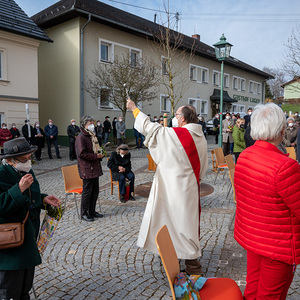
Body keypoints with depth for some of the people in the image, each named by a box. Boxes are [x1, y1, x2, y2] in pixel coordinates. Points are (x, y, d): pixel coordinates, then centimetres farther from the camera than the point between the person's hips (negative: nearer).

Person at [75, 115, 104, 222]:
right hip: (87, 170, -9)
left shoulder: (92, 136, 17)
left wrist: (100, 154, 7)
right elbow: (82, 153, -21)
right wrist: (96, 156, -17)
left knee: (95, 191, 14)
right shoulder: (81, 137, -13)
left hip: (95, 168, 9)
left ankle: (92, 211, 26)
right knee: (87, 191, 0)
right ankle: (84, 213, 13)